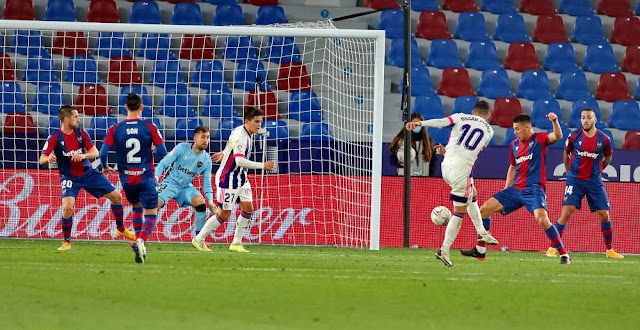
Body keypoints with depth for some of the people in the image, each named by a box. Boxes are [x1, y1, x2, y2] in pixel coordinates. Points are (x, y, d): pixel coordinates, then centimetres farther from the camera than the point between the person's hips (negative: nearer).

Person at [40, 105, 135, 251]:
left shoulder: (81, 134, -2)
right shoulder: (54, 138, -13)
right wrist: (48, 159, -40)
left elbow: (95, 153, -3)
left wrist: (84, 155, -25)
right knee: (68, 206, -27)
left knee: (116, 196, 5)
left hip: (88, 173, 4)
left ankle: (121, 229, 28)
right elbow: (41, 160, -15)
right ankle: (66, 242, -6)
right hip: (69, 178, -4)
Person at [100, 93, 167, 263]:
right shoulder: (150, 128, -6)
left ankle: (139, 242, 26)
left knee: (136, 206, 29)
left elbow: (103, 153, -7)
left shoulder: (115, 130, -3)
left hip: (126, 179, 3)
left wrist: (105, 167, 14)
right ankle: (141, 241, -25)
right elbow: (163, 152, -8)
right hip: (146, 179, -3)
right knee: (151, 214, 1)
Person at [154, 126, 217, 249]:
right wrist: (155, 178, -24)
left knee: (200, 202, -23)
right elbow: (163, 163, -10)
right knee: (155, 204, -26)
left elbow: (207, 183, 6)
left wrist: (210, 202, -6)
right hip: (170, 183, -4)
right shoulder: (182, 148, -9)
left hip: (186, 187, 4)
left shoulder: (206, 160, 2)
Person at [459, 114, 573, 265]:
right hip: (516, 189, 7)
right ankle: (480, 251, 11)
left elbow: (557, 136, -22)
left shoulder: (539, 139, -3)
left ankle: (564, 255, -18)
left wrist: (555, 121, -41)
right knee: (484, 209, 2)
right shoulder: (514, 145, 16)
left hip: (534, 190, -7)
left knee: (541, 218, -29)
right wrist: (506, 190, 23)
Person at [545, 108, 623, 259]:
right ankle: (552, 248, -8)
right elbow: (566, 153, 14)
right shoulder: (574, 136, -4)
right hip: (575, 180, -2)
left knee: (604, 215, 0)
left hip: (594, 181, 2)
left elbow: (608, 157, 17)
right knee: (567, 211, -14)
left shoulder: (604, 139, -2)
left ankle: (610, 250, 15)